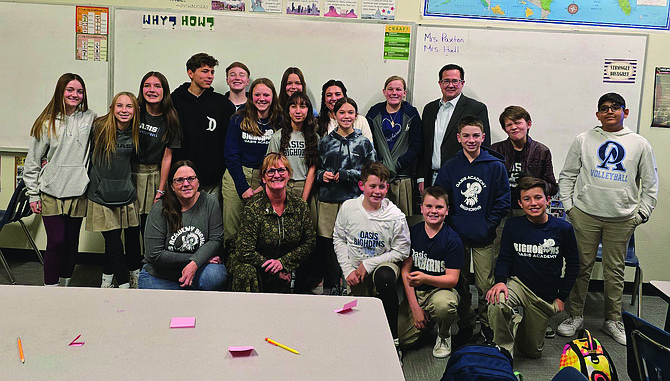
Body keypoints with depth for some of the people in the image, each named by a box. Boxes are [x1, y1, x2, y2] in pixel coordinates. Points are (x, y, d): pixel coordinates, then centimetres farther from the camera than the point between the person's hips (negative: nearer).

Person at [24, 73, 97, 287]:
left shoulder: (90, 119, 3)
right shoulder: (47, 123, 1)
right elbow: (32, 162, 5)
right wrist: (33, 195, 2)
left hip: (78, 193, 1)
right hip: (51, 193, -1)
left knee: (72, 241, 8)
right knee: (56, 241, -4)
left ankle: (65, 284, 23)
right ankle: (50, 287, 8)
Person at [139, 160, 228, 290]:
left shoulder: (209, 202, -3)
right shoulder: (160, 210, -10)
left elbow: (216, 240, -7)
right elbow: (155, 255, -13)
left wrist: (194, 263, -25)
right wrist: (197, 258, -15)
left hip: (197, 271, 1)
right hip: (159, 278, -1)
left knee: (216, 275, -28)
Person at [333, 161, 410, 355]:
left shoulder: (396, 216, -12)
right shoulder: (348, 207, -5)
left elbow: (401, 251, -7)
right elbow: (339, 239, 5)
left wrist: (368, 263, -13)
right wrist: (348, 270, -6)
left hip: (382, 265, -2)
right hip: (355, 273, 3)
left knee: (385, 277, -38)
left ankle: (393, 338, -25)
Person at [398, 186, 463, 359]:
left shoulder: (453, 239, -11)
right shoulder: (413, 232, -2)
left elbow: (452, 279, -15)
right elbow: (405, 270, -2)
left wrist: (425, 278, -35)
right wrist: (415, 307, -10)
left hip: (441, 289, -3)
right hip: (415, 293, 3)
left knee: (443, 304, -39)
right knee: (402, 338, -14)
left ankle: (444, 335, -3)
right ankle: (428, 321, 19)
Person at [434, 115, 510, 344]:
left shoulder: (496, 166, -1)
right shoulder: (449, 168, 3)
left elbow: (503, 203, 0)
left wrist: (489, 226, -9)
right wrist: (451, 223, -5)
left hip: (484, 238, -1)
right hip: (456, 236, 2)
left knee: (485, 285, 3)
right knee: (460, 283, 10)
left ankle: (487, 325, 22)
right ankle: (465, 325, 25)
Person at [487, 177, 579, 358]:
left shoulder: (563, 229, -7)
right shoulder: (513, 226, -7)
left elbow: (573, 265, 5)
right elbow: (504, 258, 0)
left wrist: (561, 297, 2)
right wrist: (500, 281, -20)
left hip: (546, 296, 1)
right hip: (518, 283, -1)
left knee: (533, 351, 12)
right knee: (497, 303, -38)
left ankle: (525, 324, 44)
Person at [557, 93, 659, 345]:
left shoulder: (640, 144, 8)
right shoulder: (583, 140, 6)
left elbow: (650, 183, 12)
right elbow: (567, 175, 9)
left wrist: (642, 214, 4)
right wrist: (569, 206, 1)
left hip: (622, 220, 1)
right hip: (585, 215, 0)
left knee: (615, 272, 7)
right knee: (581, 268, 4)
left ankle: (613, 320, 21)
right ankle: (575, 316, 17)